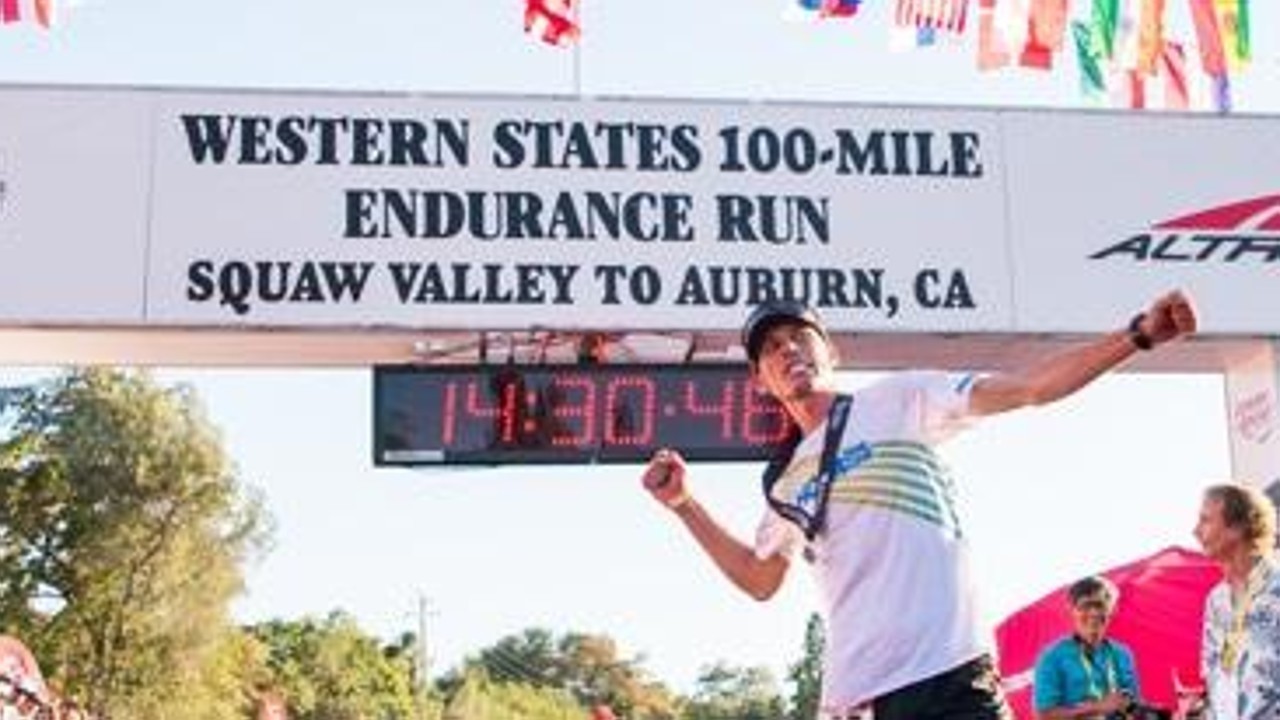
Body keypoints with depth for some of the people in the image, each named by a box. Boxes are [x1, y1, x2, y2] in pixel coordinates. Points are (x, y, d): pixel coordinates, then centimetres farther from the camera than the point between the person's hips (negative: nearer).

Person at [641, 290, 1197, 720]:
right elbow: (759, 579, 32)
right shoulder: (783, 481, 19)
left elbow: (1029, 387, -2)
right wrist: (684, 504, 24)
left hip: (949, 673, -5)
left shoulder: (898, 401, 6)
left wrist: (1138, 335, -12)